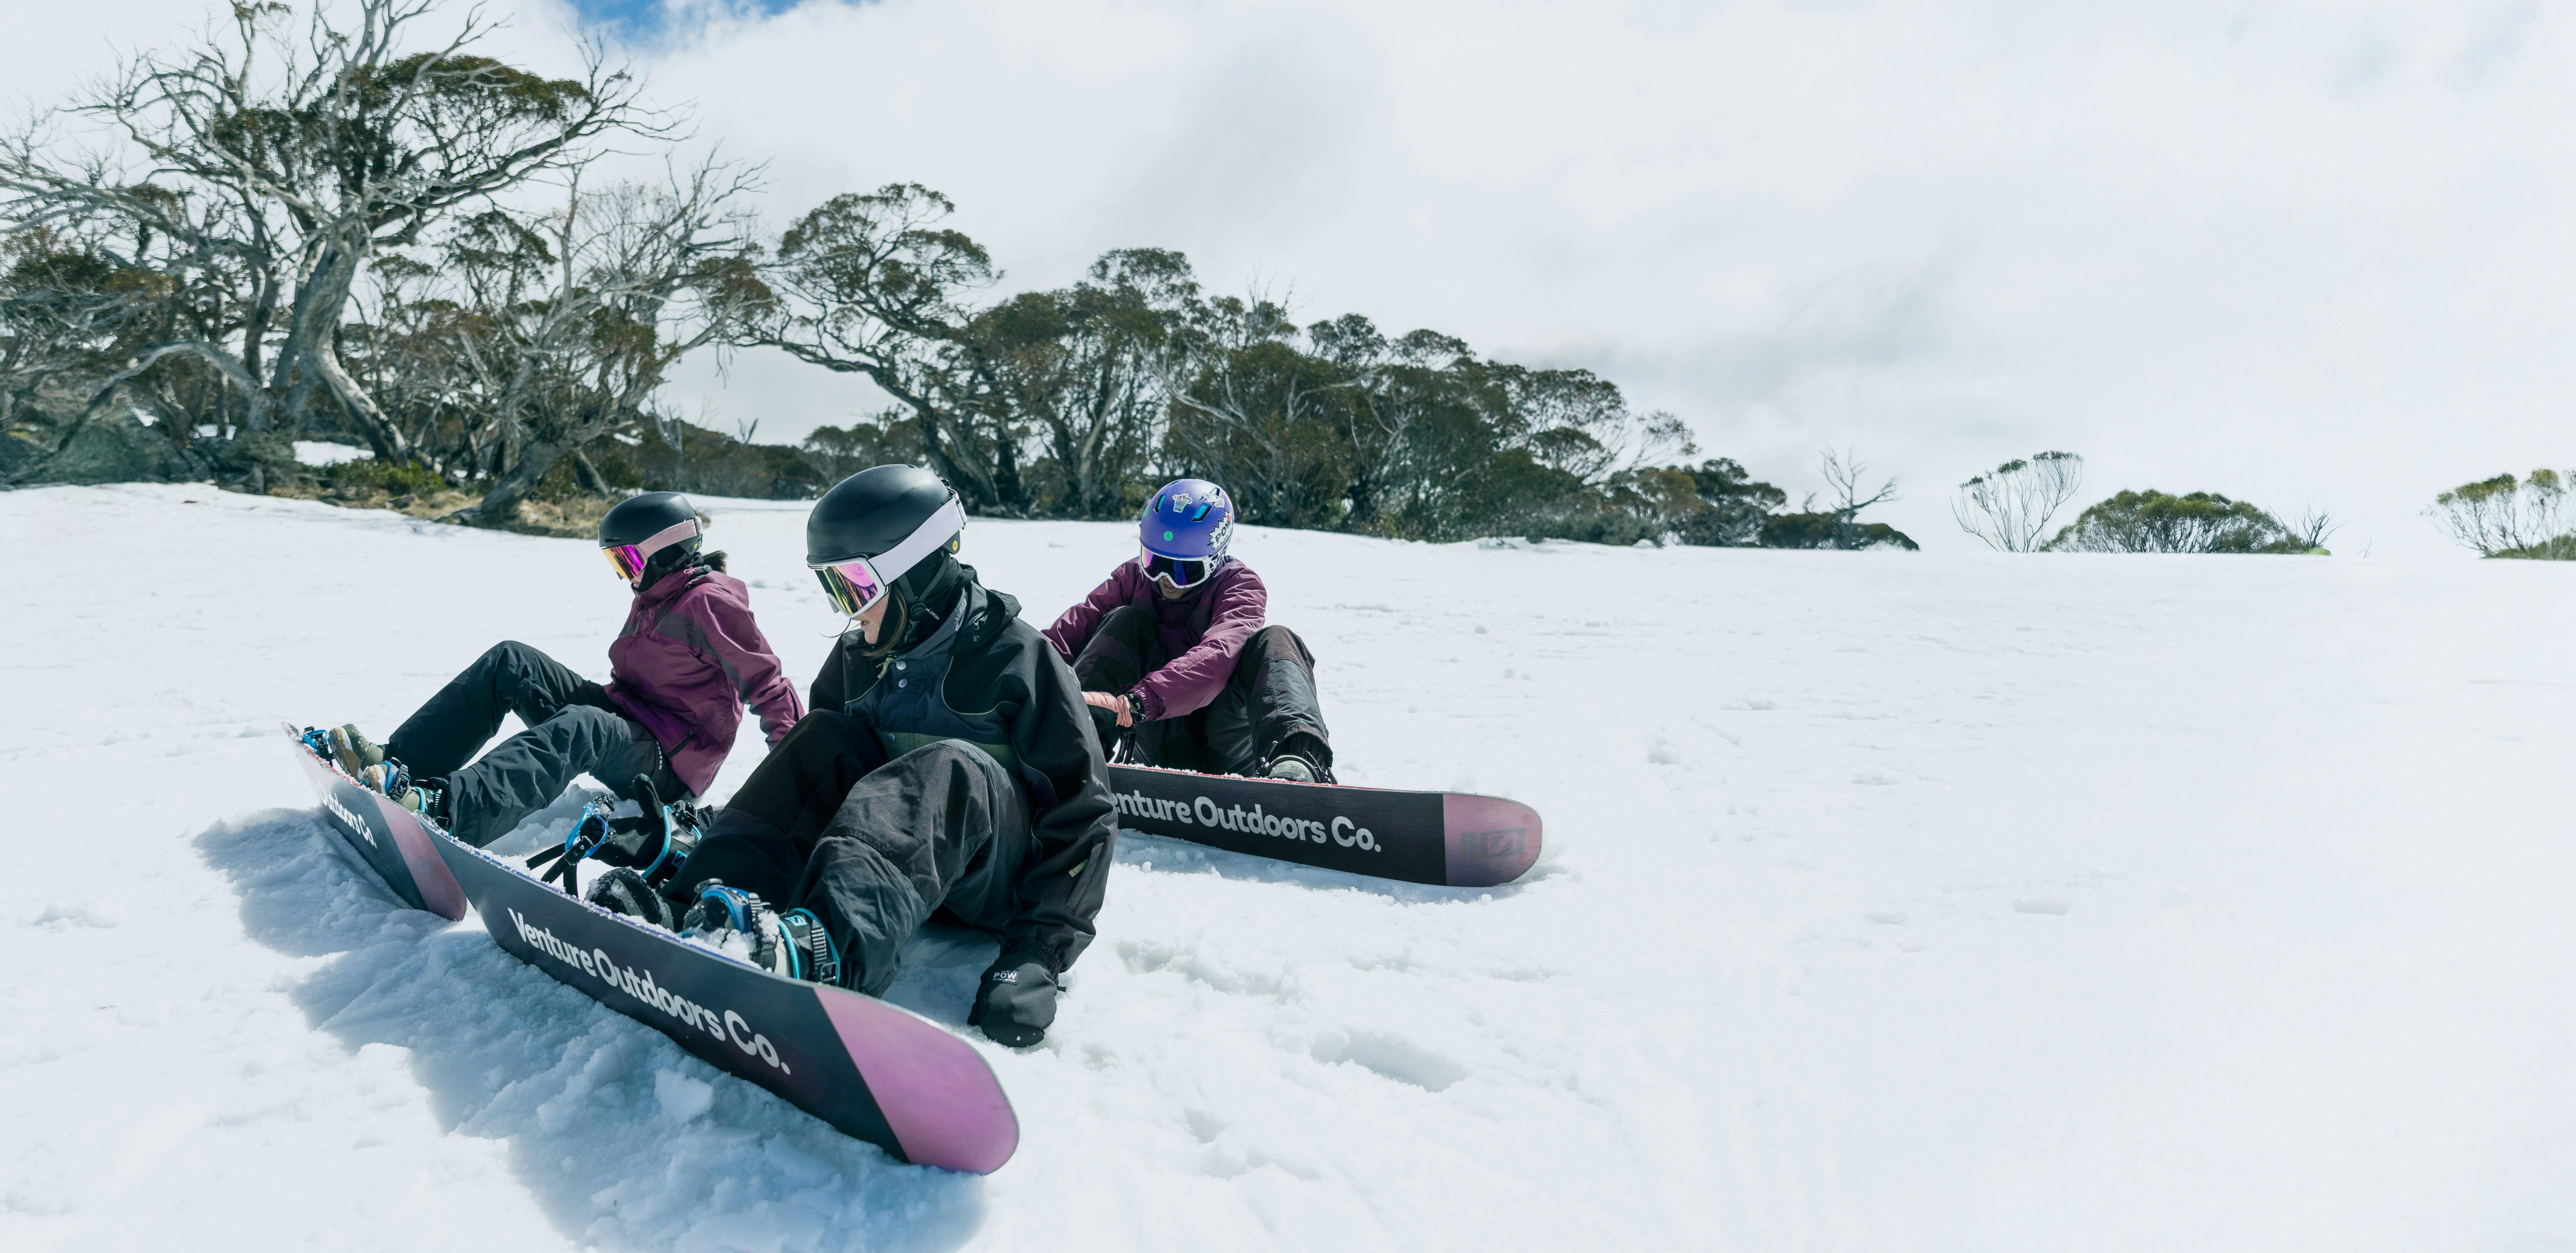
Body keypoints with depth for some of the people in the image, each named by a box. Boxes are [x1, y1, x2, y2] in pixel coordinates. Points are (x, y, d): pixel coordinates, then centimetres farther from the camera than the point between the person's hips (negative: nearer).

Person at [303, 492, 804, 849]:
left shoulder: (708, 602, -13)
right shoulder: (654, 598, 16)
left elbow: (767, 683, -19)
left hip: (667, 765, -9)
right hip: (622, 717, 9)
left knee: (579, 727, -41)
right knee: (509, 663, -5)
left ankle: (446, 807, -64)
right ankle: (396, 761, -16)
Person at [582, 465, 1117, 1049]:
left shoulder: (1018, 658, -13)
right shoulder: (858, 657, 6)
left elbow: (1086, 812, -16)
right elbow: (810, 772, 14)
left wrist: (1042, 954, -27)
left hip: (1002, 884, -6)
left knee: (951, 768, -36)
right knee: (825, 738, -15)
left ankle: (825, 947, -62)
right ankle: (695, 905, -32)